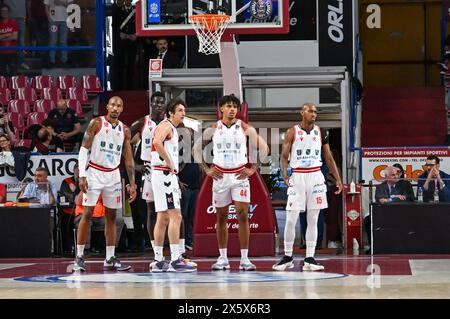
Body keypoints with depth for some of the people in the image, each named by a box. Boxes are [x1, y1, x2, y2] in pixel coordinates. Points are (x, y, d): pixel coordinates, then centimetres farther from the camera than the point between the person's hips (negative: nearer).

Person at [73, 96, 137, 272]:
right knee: (87, 214, -7)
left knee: (111, 216, 6)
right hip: (94, 172, -5)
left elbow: (128, 159, 11)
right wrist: (82, 175, -16)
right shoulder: (96, 123, -5)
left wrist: (132, 183, 4)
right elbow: (84, 149, -7)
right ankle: (79, 257, -4)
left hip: (113, 175, 5)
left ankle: (110, 259, 11)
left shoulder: (125, 130, 8)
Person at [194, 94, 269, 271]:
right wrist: (206, 169, 3)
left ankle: (244, 259, -5)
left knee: (243, 216, -8)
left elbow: (263, 148, 3)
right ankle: (222, 258, 14)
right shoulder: (213, 129, 2)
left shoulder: (245, 128, -1)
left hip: (239, 175, -1)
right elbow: (197, 148, 11)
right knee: (221, 218, 7)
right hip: (220, 176, 2)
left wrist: (253, 169, -3)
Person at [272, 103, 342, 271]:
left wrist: (338, 179, 7)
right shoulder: (292, 132, -2)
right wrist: (284, 173, -20)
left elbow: (329, 158, 12)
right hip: (297, 177, -3)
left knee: (313, 220, 3)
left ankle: (309, 259, 6)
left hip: (316, 176, 3)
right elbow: (284, 156, -3)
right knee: (290, 220, -4)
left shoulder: (320, 132, 7)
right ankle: (287, 257, 9)